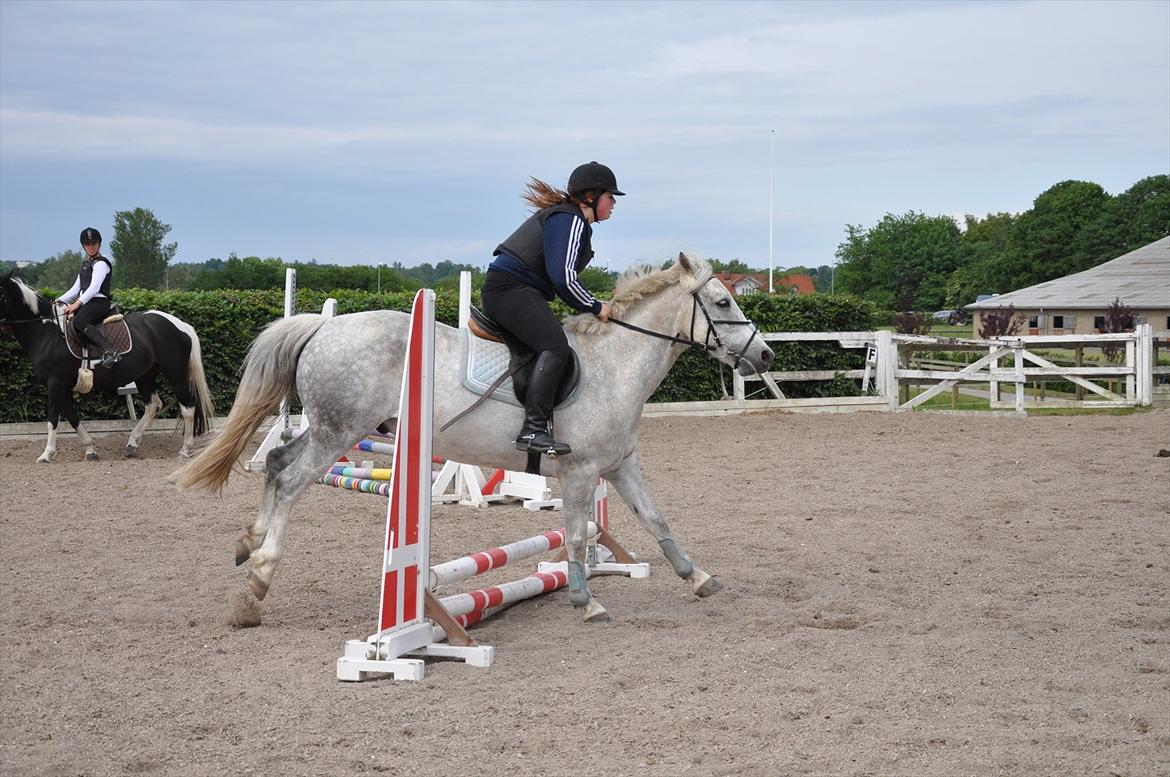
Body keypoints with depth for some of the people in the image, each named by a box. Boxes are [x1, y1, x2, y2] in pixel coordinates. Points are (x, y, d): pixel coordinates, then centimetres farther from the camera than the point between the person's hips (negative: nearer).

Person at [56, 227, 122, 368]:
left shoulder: (101, 263, -5)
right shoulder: (86, 264, 23)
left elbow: (94, 287, -17)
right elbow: (76, 289, 26)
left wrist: (78, 303, -26)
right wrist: (60, 301, 14)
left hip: (99, 302, -9)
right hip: (86, 302, 9)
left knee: (79, 321, -34)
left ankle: (110, 351, -41)